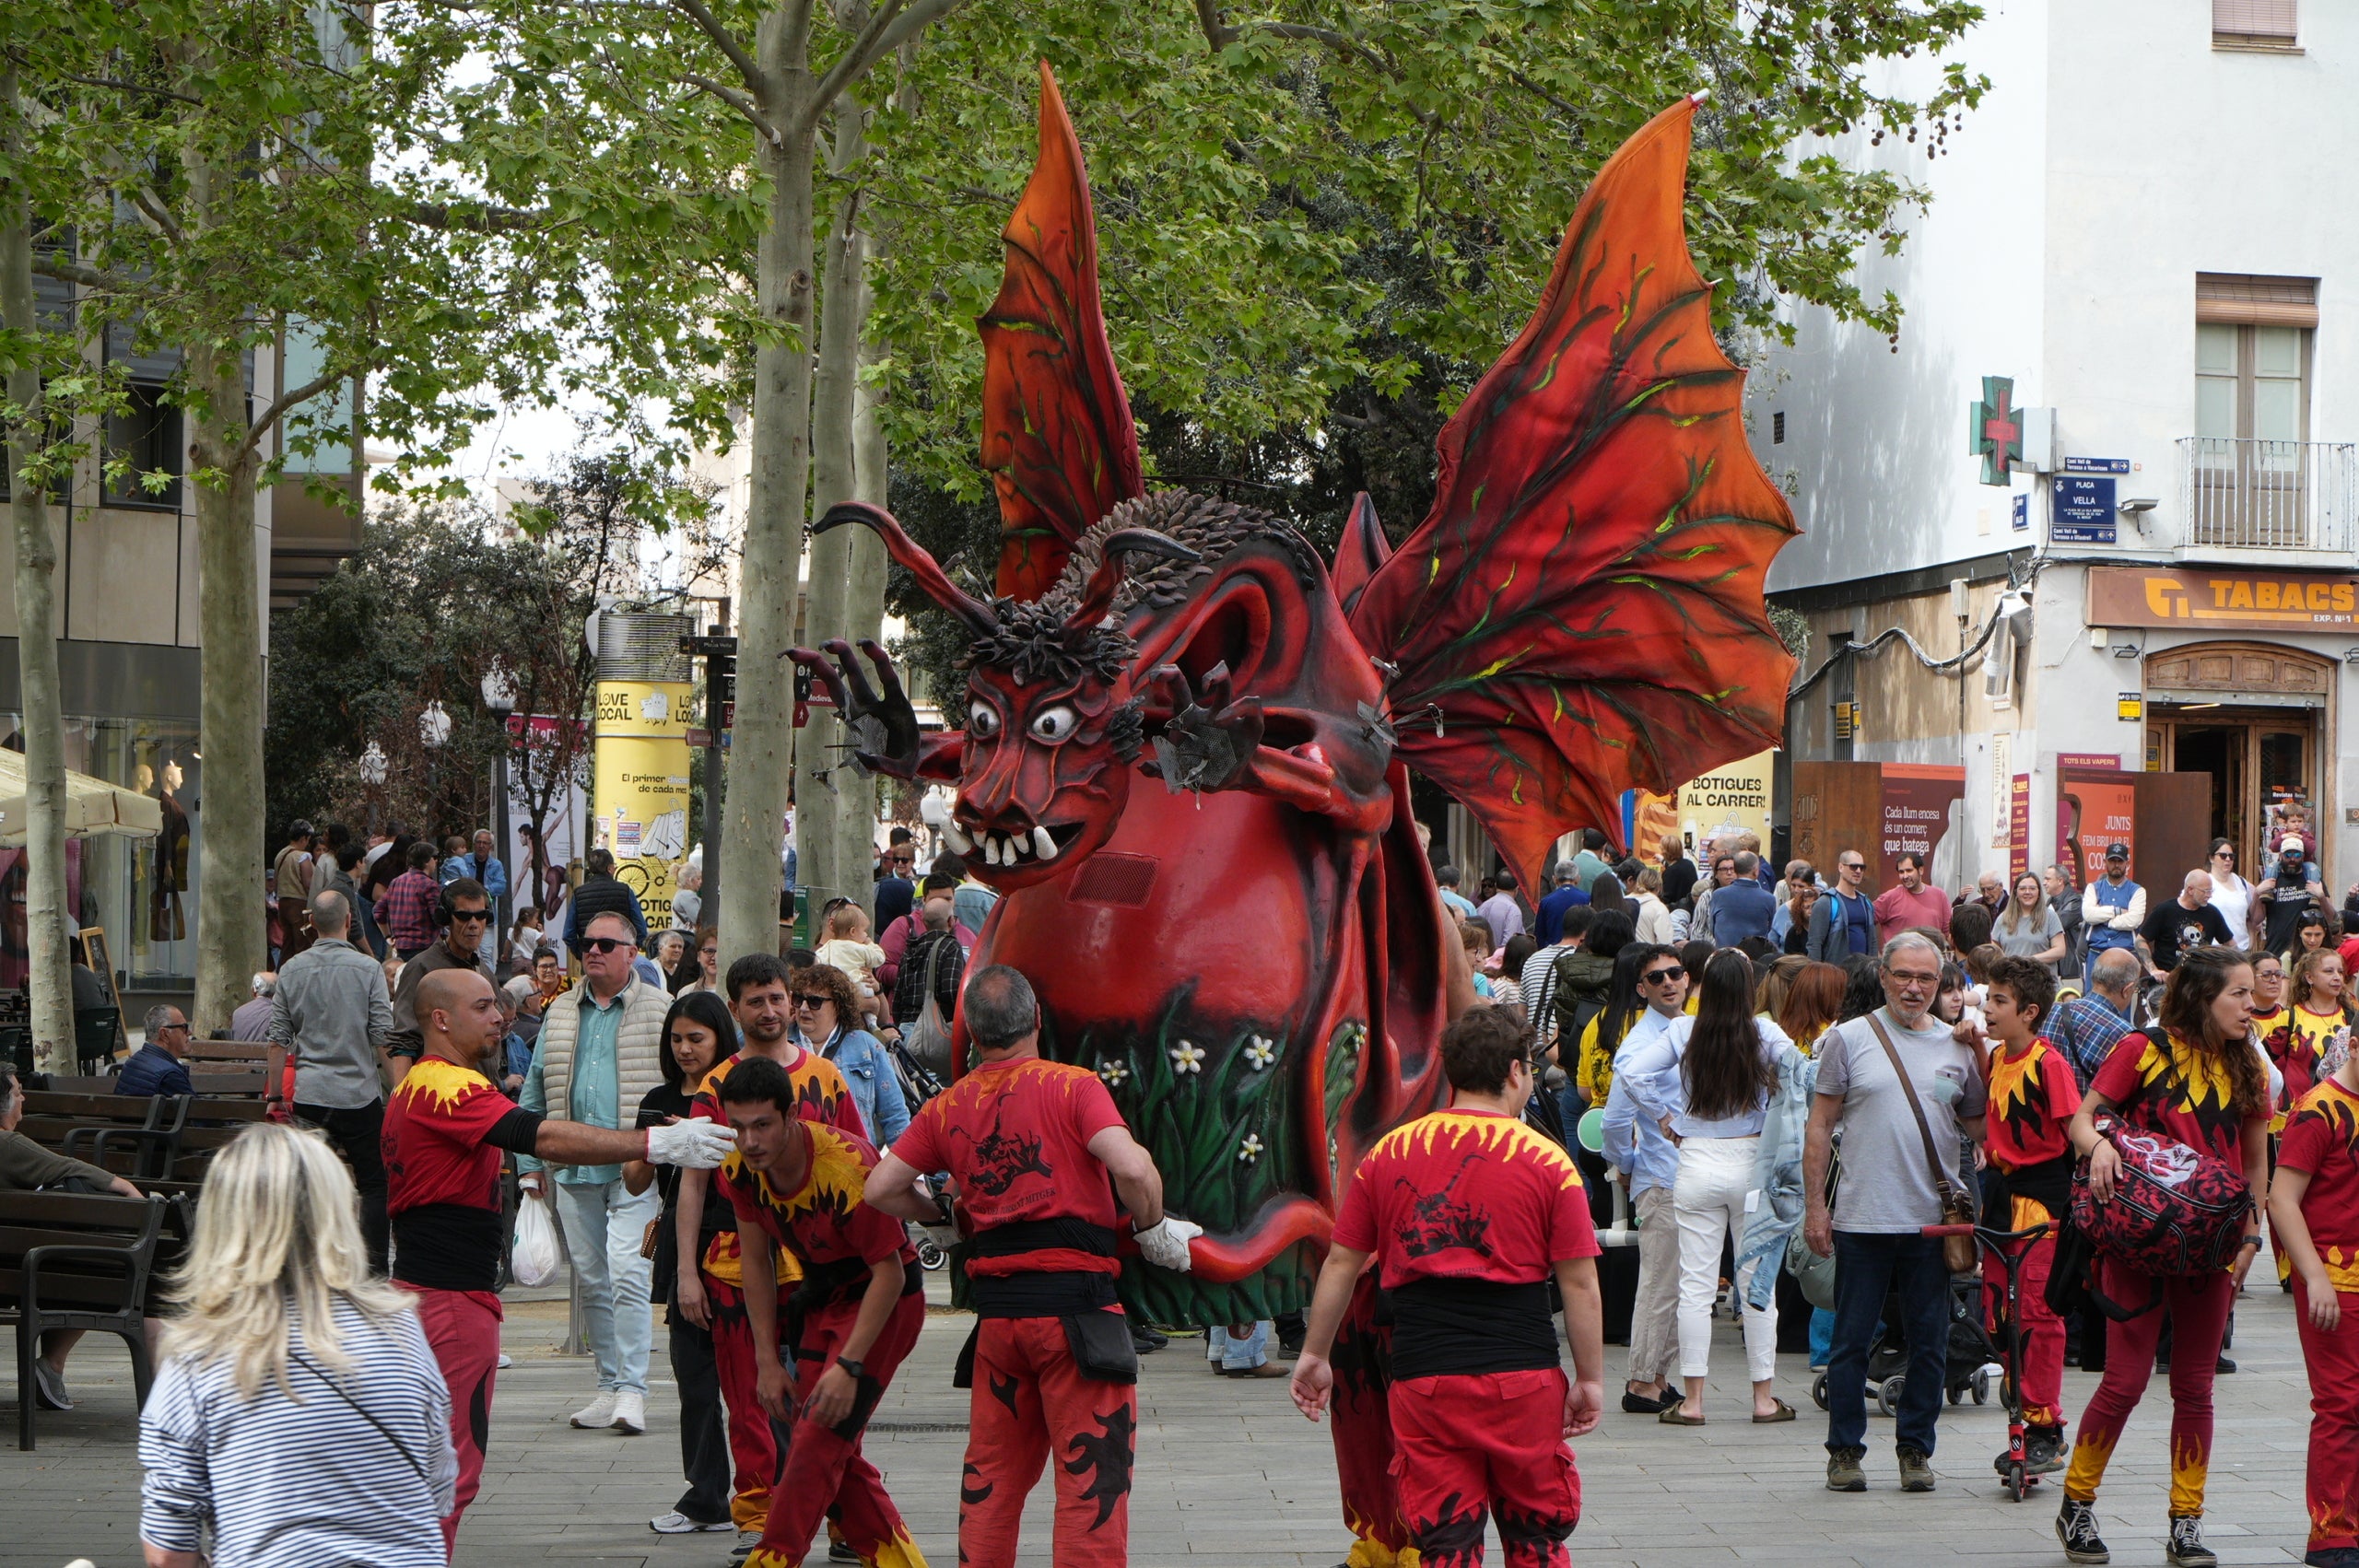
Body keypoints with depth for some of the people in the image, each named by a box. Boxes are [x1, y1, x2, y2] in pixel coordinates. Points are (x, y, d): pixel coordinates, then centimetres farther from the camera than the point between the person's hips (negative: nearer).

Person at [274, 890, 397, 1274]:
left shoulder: (292, 970, 4)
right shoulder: (367, 969, -6)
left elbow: (279, 1040, 6)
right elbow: (383, 1038, -7)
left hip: (308, 1096, 3)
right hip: (358, 1095, -3)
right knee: (374, 1184, 6)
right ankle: (373, 1268, -1)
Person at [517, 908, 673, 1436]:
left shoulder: (661, 1010, 2)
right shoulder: (560, 1015, 15)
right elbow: (534, 1095, 19)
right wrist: (529, 1166, 13)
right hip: (573, 1172, 5)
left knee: (626, 1273, -15)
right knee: (591, 1280, 8)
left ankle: (632, 1388, -11)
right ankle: (610, 1385, 16)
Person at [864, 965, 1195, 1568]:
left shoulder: (947, 1107, 9)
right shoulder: (1072, 1085, -5)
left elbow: (880, 1190, 12)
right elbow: (1131, 1167, -19)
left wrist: (945, 1219, 27)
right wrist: (1152, 1227, -2)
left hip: (995, 1308, 5)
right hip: (1073, 1299, -5)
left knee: (992, 1472, 16)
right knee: (1091, 1472, -2)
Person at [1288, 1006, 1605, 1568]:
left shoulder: (1388, 1153, 6)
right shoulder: (1546, 1162, -1)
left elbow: (1341, 1263, 10)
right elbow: (1580, 1284, -2)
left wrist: (1315, 1354, 20)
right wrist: (1590, 1379, 7)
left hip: (1423, 1379, 1)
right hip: (1523, 1375, -1)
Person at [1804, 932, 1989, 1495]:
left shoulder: (1958, 1048, 8)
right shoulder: (1849, 1039, 2)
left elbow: (1979, 1126, 12)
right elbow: (1820, 1126, 4)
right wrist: (1814, 1206, -1)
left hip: (1932, 1222, 2)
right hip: (1862, 1217, -2)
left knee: (1929, 1343, 6)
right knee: (1851, 1341, 2)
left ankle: (1916, 1449, 16)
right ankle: (1845, 1450, 11)